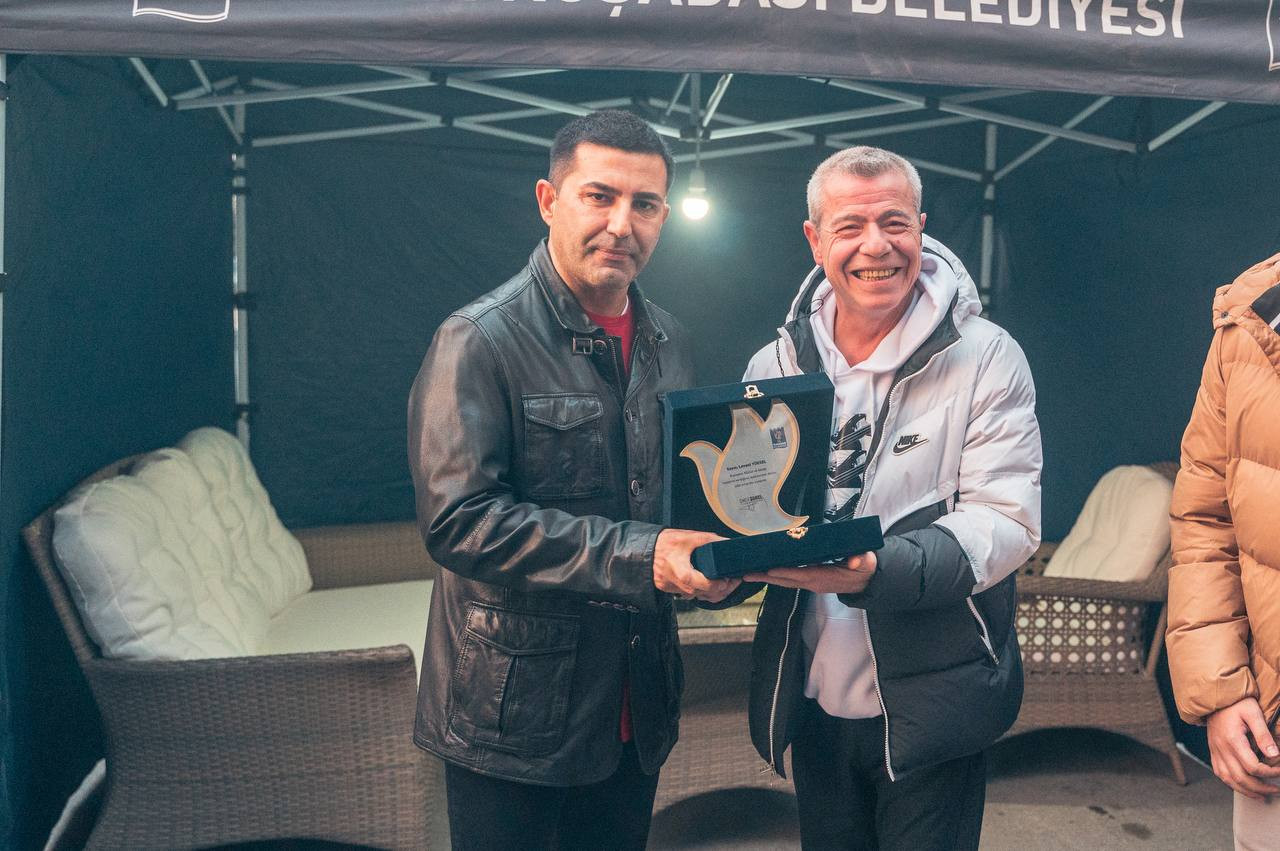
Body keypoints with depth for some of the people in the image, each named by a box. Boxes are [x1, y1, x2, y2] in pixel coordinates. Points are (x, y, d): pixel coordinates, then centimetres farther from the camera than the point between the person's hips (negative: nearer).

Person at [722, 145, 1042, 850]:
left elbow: (1007, 517, -16)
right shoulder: (775, 366, 3)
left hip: (932, 706, -3)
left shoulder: (985, 357, -8)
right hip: (813, 699, 4)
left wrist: (875, 572, -32)